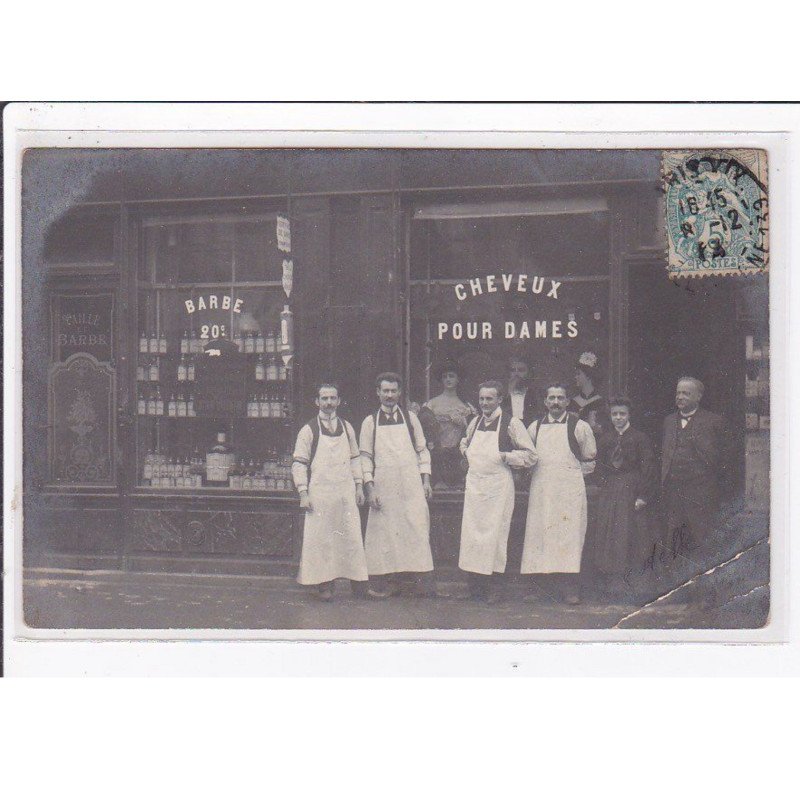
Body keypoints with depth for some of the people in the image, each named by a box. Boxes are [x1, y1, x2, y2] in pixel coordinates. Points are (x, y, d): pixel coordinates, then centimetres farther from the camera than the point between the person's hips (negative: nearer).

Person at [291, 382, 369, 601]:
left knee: (351, 536, 1)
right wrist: (303, 493, -9)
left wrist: (359, 486, 11)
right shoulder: (308, 430, 0)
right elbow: (299, 463, -2)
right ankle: (325, 585, 3)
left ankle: (358, 582, 7)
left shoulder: (346, 427, 12)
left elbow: (355, 458, 18)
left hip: (346, 492, 3)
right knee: (321, 538, -3)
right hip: (319, 493, -3)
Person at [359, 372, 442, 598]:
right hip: (383, 486, 0)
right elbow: (365, 456, 5)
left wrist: (426, 480, 2)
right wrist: (370, 487, -5)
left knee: (417, 529, -6)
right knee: (385, 533, 0)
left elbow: (422, 450, 11)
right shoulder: (370, 422, 6)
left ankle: (423, 581, -4)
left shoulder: (410, 418, 9)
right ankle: (389, 583, 6)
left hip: (411, 485, 0)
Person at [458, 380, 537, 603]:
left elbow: (530, 455, -5)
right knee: (471, 533, 4)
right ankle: (474, 586, 11)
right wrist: (467, 453, 12)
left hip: (498, 485, -5)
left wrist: (504, 456, -13)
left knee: (494, 534, -3)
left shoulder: (511, 423, -7)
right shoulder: (475, 422, 10)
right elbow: (466, 443, 31)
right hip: (474, 483, 5)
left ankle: (493, 587, 5)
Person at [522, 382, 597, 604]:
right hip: (541, 491, 3)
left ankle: (571, 590, -8)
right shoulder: (535, 427, 11)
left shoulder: (579, 427, 2)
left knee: (569, 537, -9)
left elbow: (590, 461, 9)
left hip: (570, 491, -3)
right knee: (540, 535, 0)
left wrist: (570, 472, 6)